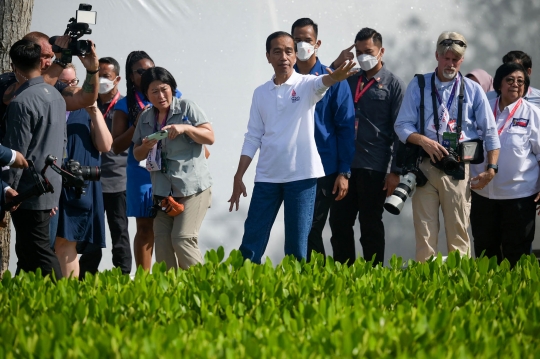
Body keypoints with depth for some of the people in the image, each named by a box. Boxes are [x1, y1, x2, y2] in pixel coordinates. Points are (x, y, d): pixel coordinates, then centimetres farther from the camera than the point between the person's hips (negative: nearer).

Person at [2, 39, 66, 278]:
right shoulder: (57, 96, 10)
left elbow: (16, 153, -18)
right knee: (26, 252, 15)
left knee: (39, 255, -5)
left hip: (29, 193, -9)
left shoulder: (22, 102, -17)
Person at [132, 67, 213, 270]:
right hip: (162, 191, 5)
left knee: (183, 239, -16)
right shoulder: (145, 118, 13)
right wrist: (146, 147, -5)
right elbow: (137, 155, 18)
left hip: (192, 187, -5)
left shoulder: (187, 108, 0)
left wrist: (186, 128, -19)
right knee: (162, 242, -1)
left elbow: (210, 137, -3)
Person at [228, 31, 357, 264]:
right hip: (267, 177, 4)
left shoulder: (305, 85, 0)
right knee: (250, 246, 2)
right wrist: (238, 178, 9)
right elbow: (253, 138, 13)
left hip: (301, 175, -3)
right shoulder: (261, 93, 11)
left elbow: (320, 83, -24)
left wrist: (334, 78, -49)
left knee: (297, 247, -1)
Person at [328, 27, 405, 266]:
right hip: (344, 164, 4)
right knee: (339, 223, 6)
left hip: (374, 168, -4)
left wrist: (395, 171, -8)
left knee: (371, 226, 3)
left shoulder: (393, 84, 0)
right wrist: (335, 67, -2)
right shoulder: (348, 80, 14)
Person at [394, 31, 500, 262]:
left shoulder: (473, 90, 10)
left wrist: (491, 168, 2)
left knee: (458, 232, -2)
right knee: (424, 234, -2)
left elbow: (490, 132, 11)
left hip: (458, 169, 0)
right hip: (425, 166, 0)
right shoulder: (418, 86, 8)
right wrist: (424, 141, -13)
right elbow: (402, 125, 5)